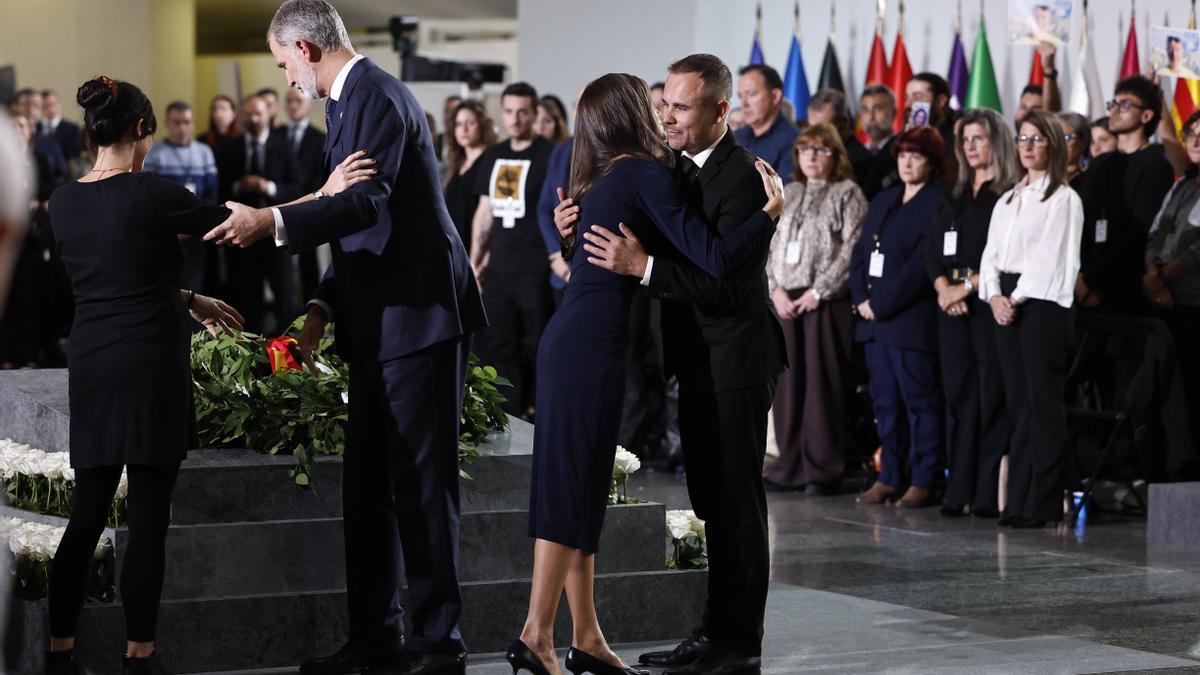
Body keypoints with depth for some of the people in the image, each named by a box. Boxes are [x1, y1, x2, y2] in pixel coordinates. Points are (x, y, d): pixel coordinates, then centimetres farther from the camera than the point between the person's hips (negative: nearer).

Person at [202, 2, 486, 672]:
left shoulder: (378, 96, -13)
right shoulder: (351, 100, 19)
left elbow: (370, 201, -26)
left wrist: (273, 223, -32)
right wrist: (325, 305, 15)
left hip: (421, 314, -10)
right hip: (382, 323, 10)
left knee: (422, 480, -6)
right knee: (366, 483, 11)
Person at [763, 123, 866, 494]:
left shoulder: (847, 193, 2)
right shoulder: (788, 194, 18)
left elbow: (852, 249, -7)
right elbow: (769, 243, 14)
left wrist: (819, 290, -12)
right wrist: (775, 288, 0)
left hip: (826, 300, -5)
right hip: (785, 300, 5)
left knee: (823, 383, -5)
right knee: (787, 382, 3)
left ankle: (823, 469, -1)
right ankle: (790, 466, 9)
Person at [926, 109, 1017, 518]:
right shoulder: (955, 198, 18)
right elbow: (932, 250, 13)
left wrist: (967, 286, -13)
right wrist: (943, 288, -4)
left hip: (989, 304, -6)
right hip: (953, 306, 6)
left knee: (992, 396, -6)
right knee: (958, 396, 5)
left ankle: (989, 494, -5)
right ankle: (958, 492, 7)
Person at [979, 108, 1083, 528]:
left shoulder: (1064, 199, -3)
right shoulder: (1007, 201, 18)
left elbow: (1053, 259, -11)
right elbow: (991, 254, 13)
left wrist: (1017, 298, -13)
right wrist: (994, 296, -4)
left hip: (1043, 303, -7)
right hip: (1005, 305, 7)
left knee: (1043, 401, -7)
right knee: (1017, 402, 5)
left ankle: (1044, 504, -6)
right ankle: (1018, 498, 6)